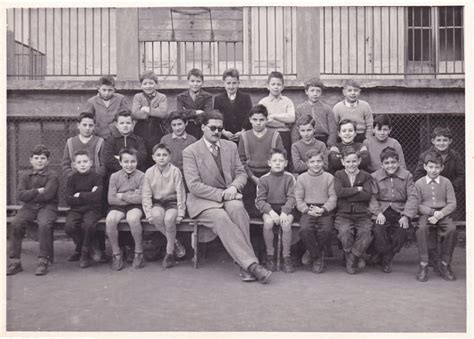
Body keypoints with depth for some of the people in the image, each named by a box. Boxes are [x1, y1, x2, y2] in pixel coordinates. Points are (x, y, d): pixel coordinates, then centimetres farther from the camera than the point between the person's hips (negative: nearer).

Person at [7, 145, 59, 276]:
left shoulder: (52, 176, 0)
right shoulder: (25, 175, 12)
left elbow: (47, 195, -14)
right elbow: (20, 195, -2)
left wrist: (29, 195, -5)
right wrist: (37, 191, -10)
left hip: (47, 207, -3)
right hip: (28, 207, 4)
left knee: (44, 224, -34)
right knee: (15, 223, -24)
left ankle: (43, 261, -22)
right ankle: (15, 261, -14)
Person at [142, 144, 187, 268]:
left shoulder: (175, 171, -5)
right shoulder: (149, 172, 1)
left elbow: (180, 193, -4)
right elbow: (146, 195, 0)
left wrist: (180, 213, -11)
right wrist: (148, 213, -10)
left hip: (172, 202, -2)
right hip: (157, 203, 2)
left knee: (169, 218, -33)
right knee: (156, 216, -33)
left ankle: (169, 252, -13)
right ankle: (175, 242, -12)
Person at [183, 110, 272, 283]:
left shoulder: (230, 146, 11)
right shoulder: (190, 152, -3)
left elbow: (241, 173, 13)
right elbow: (194, 186, -10)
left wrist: (233, 187, -10)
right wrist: (221, 194, -18)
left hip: (228, 196, 3)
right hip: (203, 200, -3)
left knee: (237, 207, -32)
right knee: (221, 217, -34)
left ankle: (245, 265, -33)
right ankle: (251, 264, -36)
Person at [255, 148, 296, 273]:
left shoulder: (289, 178, 0)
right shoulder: (264, 179, 0)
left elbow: (291, 198, -4)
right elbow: (260, 200, -5)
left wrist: (284, 212, -20)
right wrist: (271, 212, -20)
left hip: (285, 208, 0)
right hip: (269, 208, 0)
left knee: (286, 224, -31)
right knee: (268, 222, -31)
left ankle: (286, 257, -16)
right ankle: (270, 256, -14)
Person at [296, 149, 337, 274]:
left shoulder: (329, 177, 10)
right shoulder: (301, 178, 11)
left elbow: (333, 199, 2)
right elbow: (299, 200, 6)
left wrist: (322, 209, -15)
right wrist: (308, 210, -12)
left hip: (325, 211, 0)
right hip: (308, 211, 0)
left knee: (326, 230, -30)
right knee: (305, 229, -30)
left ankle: (313, 252, 0)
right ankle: (318, 257, -9)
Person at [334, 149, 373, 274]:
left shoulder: (366, 176, 10)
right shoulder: (338, 175, 10)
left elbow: (367, 195, -8)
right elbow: (339, 192, -9)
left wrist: (347, 195, -10)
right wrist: (358, 189, -7)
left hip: (362, 214, 1)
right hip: (343, 214, 0)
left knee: (366, 232, -28)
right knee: (345, 231, -31)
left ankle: (351, 259, -3)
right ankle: (357, 257, -4)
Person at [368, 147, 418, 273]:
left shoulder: (407, 176, 6)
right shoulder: (375, 176, 6)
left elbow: (412, 197, -1)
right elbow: (372, 197, -2)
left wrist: (406, 216, -15)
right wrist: (378, 212, -19)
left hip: (399, 211, 1)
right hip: (382, 211, 0)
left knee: (403, 230, -27)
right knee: (378, 229, -29)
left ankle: (385, 257, -3)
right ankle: (386, 259, -4)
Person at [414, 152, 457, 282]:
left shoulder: (446, 182, 7)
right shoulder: (419, 183, 5)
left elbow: (452, 203, 3)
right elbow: (417, 205, 2)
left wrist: (440, 213, -14)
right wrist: (432, 212, -12)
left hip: (443, 214, 1)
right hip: (425, 214, -1)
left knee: (452, 228, -31)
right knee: (421, 228, -35)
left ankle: (444, 264, -13)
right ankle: (423, 265, -24)